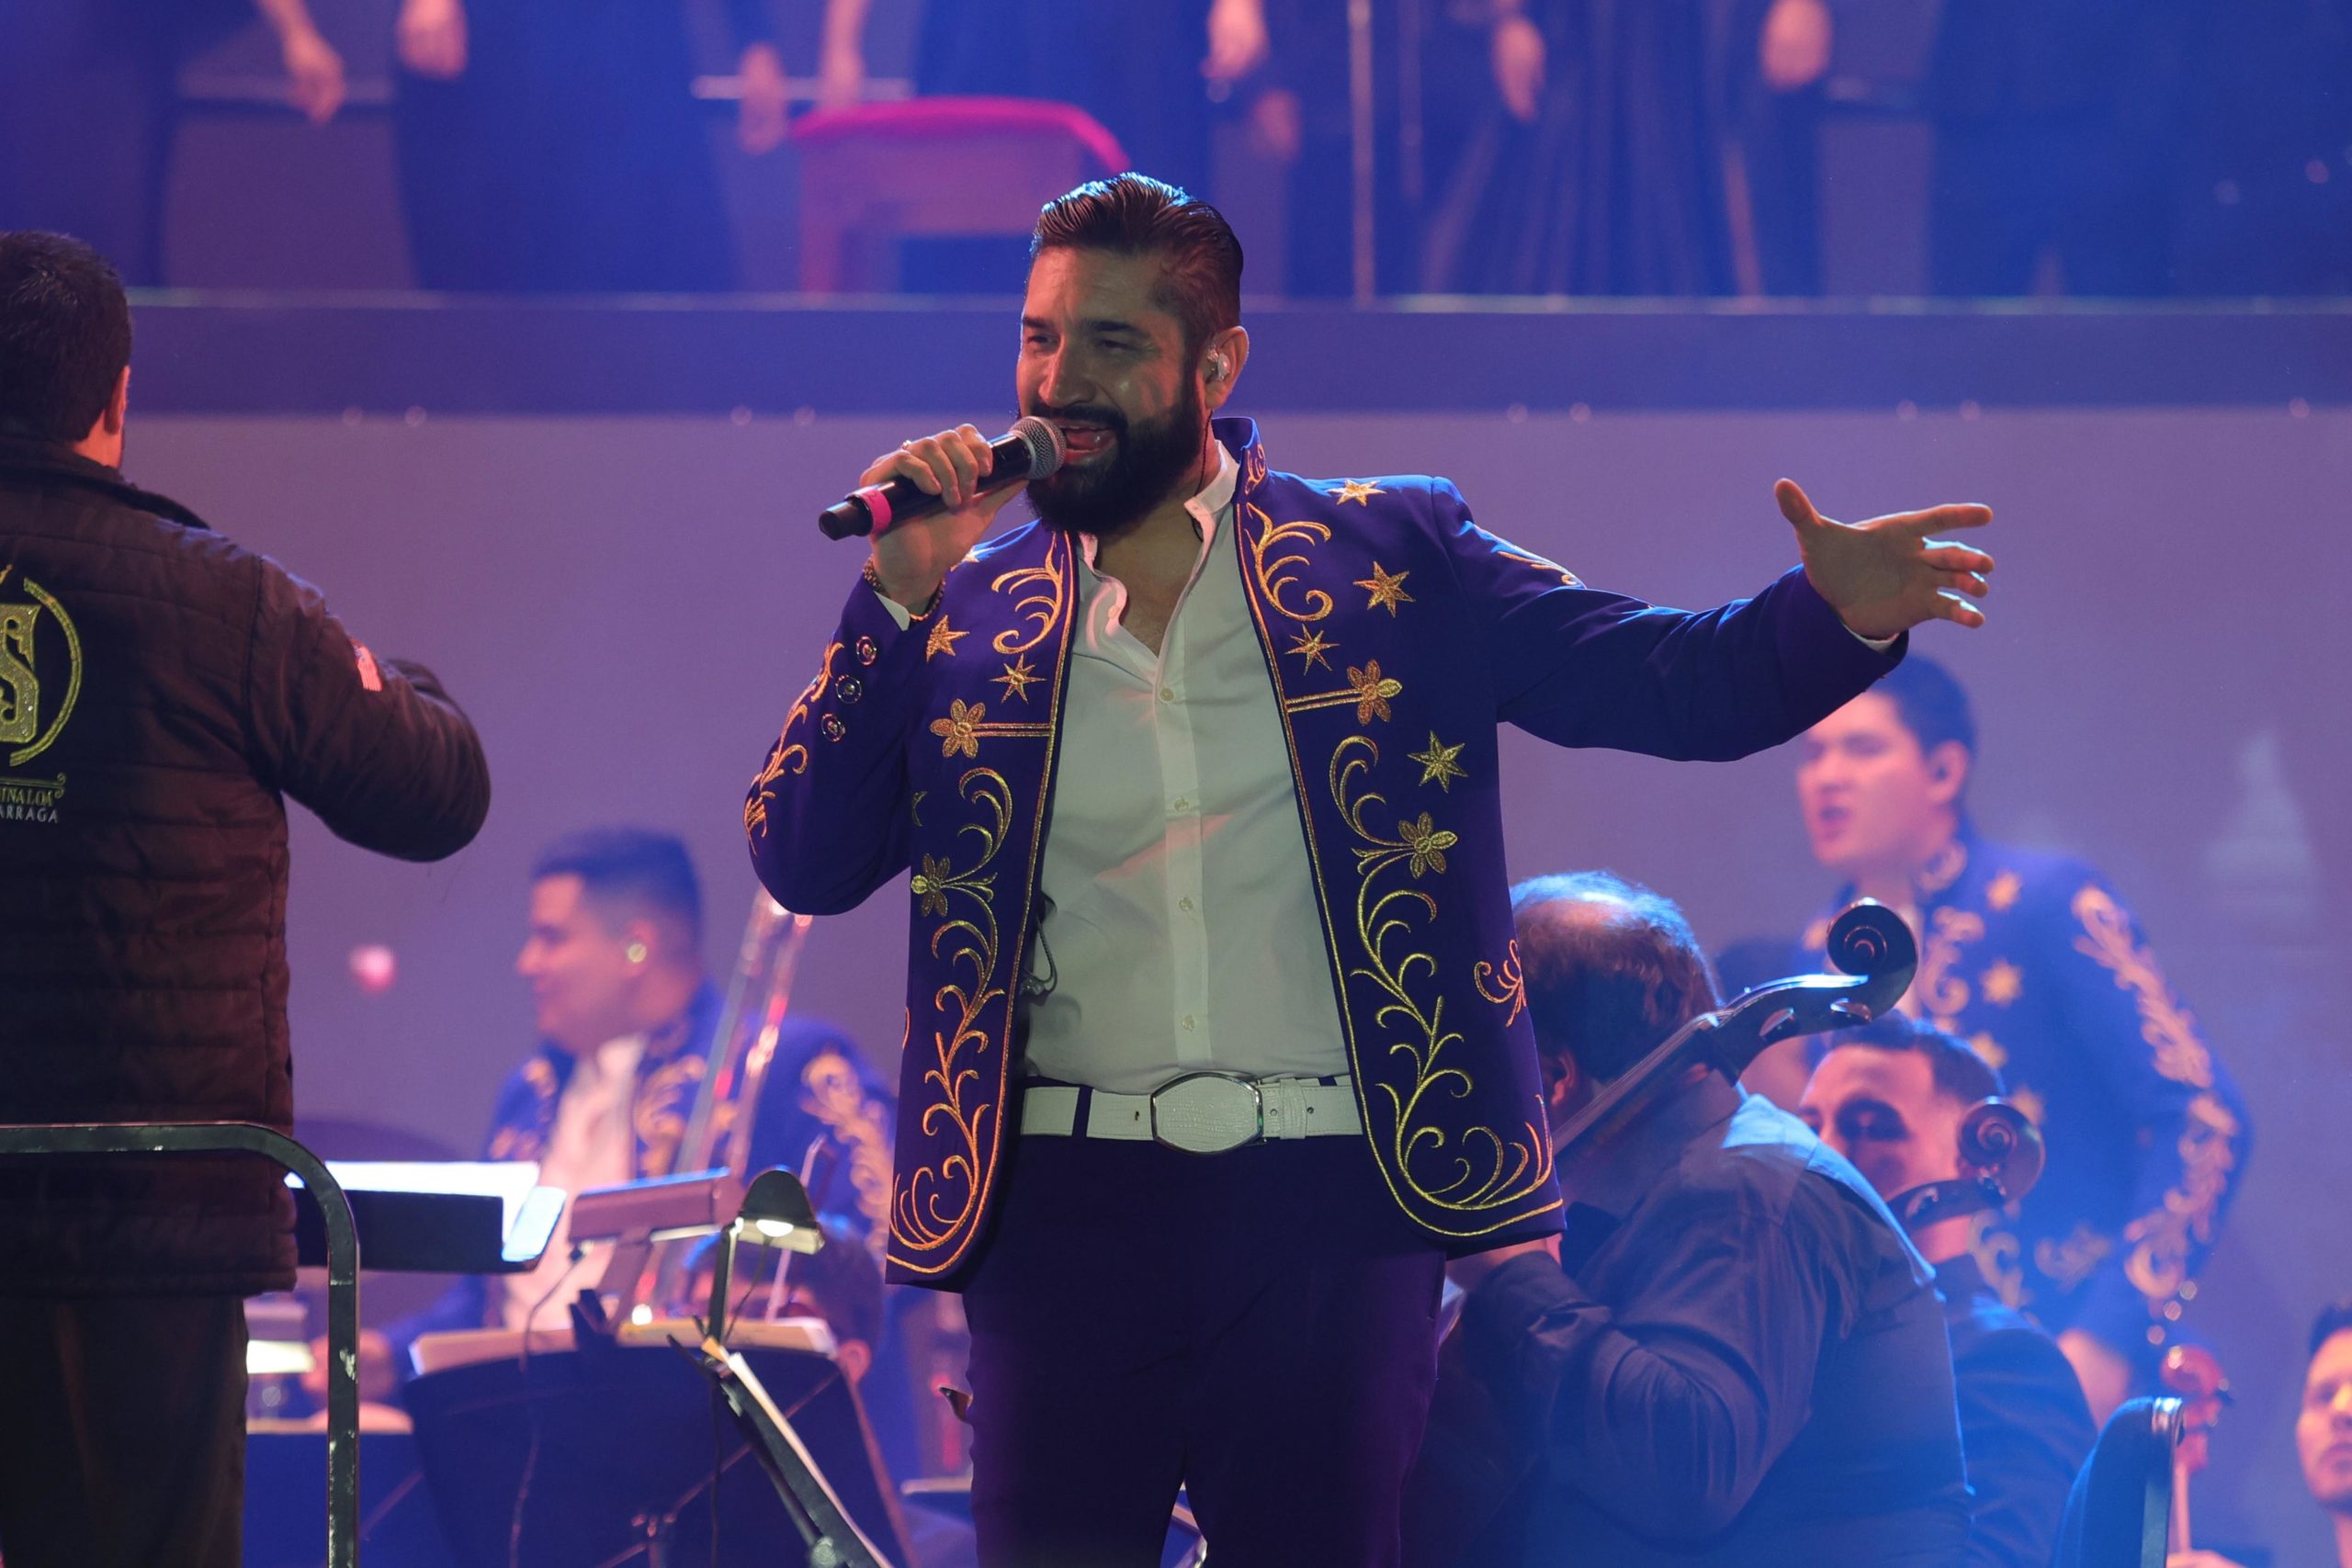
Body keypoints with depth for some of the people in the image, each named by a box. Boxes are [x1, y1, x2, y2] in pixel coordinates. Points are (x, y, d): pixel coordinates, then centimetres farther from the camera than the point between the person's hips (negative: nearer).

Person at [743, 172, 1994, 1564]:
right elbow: (805, 864, 4)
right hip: (1065, 1201, 1)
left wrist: (1840, 614, -20)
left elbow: (1663, 682, 0)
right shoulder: (970, 612, 10)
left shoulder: (1389, 559, 7)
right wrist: (898, 599, -4)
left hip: (1334, 1203, -1)